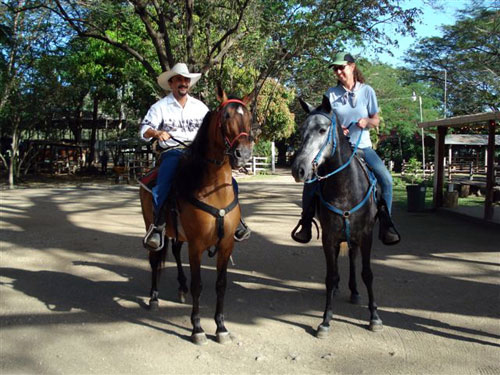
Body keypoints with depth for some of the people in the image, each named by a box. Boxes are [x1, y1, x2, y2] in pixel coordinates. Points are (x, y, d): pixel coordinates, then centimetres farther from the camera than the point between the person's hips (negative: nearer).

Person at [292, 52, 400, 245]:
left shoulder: (367, 91, 1)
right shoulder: (331, 93, 1)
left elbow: (376, 120, 5)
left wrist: (366, 121, -17)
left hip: (362, 146, 0)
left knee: (386, 178, -20)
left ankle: (385, 222, -3)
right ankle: (306, 221, 0)